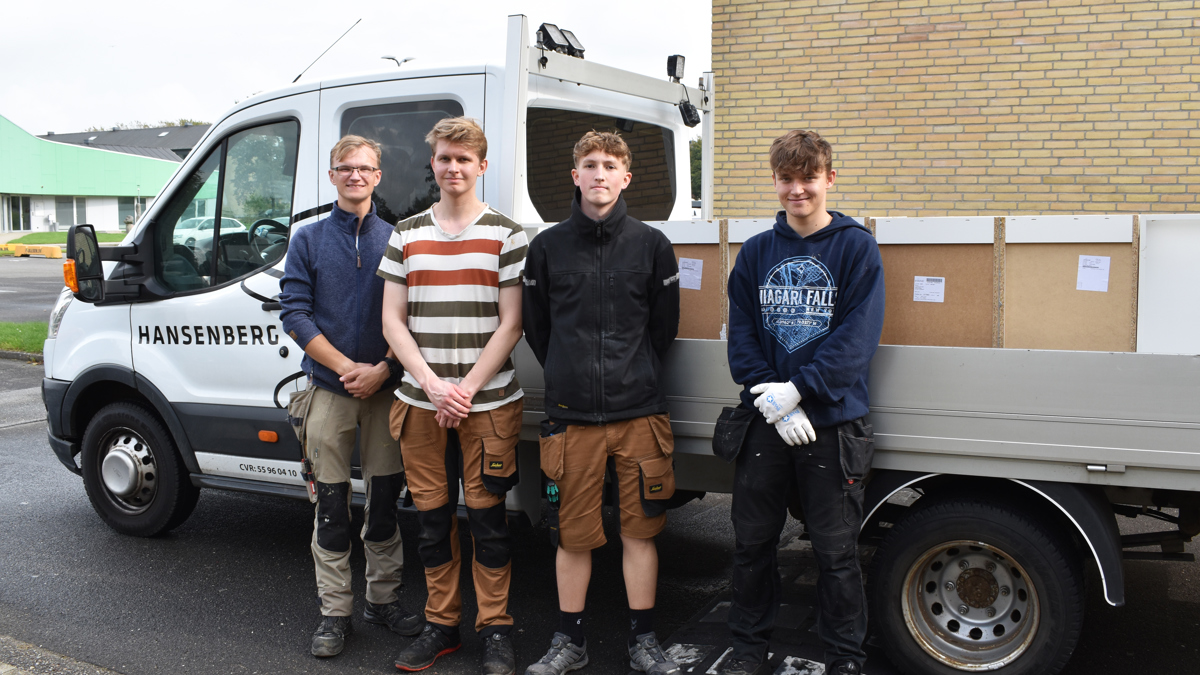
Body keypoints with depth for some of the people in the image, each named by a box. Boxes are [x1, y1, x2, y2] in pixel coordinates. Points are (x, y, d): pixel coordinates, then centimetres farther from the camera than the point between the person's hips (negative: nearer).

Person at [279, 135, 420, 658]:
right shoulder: (308, 240, 5)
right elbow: (295, 314, -3)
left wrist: (381, 370, -12)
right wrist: (346, 367, -11)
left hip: (386, 389, 1)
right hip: (330, 391, 0)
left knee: (385, 498, 9)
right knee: (331, 503, 4)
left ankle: (384, 598, 23)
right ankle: (335, 611, 14)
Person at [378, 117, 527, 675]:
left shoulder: (506, 235, 1)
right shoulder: (406, 235, 9)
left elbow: (510, 324, -3)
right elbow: (393, 321, 5)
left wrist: (467, 389, -11)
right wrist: (433, 385, -8)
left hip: (488, 404, -3)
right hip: (421, 403, 3)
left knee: (487, 516, 2)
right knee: (432, 516, 10)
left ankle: (495, 628, 17)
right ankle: (440, 624, 24)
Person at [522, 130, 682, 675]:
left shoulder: (651, 244, 4)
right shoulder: (548, 246, 5)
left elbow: (664, 324, 11)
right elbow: (536, 327, 13)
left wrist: (637, 374, 11)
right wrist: (568, 375, 11)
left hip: (639, 413, 0)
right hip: (571, 414, 0)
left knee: (639, 530, 6)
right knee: (573, 534, 7)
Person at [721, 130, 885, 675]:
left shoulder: (856, 247, -3)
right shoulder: (756, 252, 8)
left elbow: (857, 337, -10)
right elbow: (741, 334, 3)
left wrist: (797, 391, -18)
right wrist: (769, 397, -11)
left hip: (832, 424, -3)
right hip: (765, 422, 3)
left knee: (836, 550, 6)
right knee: (752, 541, 12)